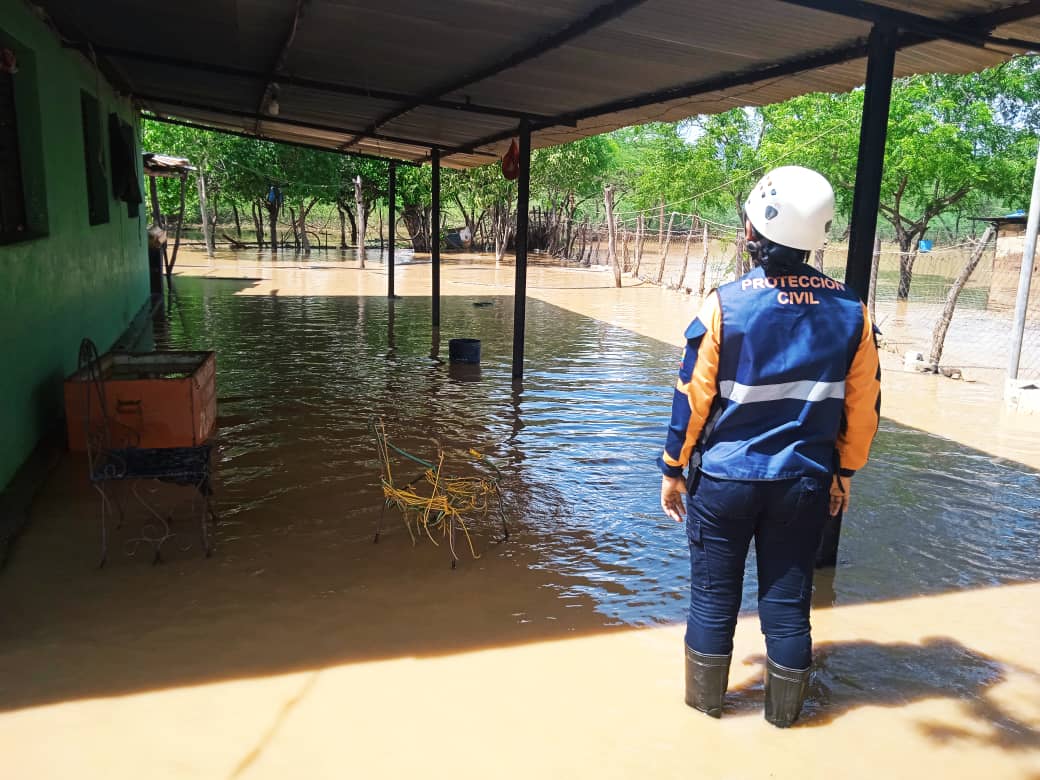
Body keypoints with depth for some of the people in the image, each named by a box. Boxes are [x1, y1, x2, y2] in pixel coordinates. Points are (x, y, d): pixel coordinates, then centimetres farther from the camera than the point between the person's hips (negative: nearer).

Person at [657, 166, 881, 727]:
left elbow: (693, 397, -11)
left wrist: (673, 469, 1)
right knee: (788, 597, 16)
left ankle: (705, 696, 30)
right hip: (805, 482, 3)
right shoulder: (851, 310, -5)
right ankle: (784, 707, 32)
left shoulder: (724, 305, -15)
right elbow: (863, 406, 1)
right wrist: (845, 471, 15)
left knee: (713, 593, 14)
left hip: (724, 479, -2)